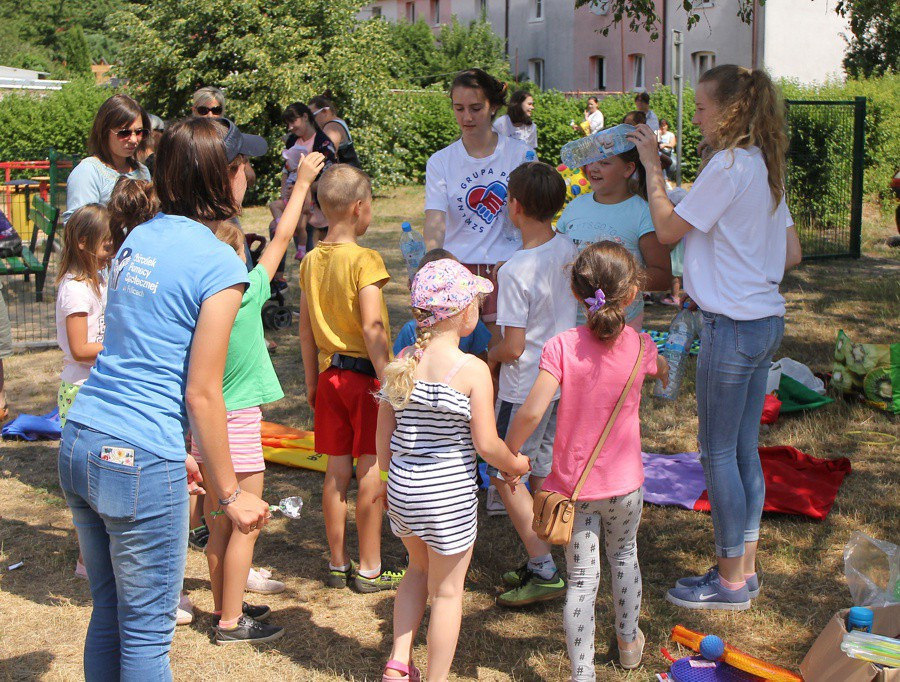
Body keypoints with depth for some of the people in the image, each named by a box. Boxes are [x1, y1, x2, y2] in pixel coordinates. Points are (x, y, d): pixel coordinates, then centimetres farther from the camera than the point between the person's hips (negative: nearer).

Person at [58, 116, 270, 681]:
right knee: (146, 632, 6)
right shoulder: (219, 264, -12)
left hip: (79, 444, 7)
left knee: (108, 614, 20)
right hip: (140, 464, -7)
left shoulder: (137, 240, 10)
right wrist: (230, 493, -4)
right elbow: (201, 393, -13)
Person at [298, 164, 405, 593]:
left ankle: (337, 564, 19)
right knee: (370, 472, 2)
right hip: (365, 375, -6)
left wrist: (312, 381, 18)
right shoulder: (365, 260, -15)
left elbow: (305, 328, 10)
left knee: (337, 471, 11)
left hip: (330, 375, 6)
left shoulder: (311, 261, 5)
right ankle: (369, 569, 9)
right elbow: (372, 328, -20)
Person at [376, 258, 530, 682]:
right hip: (450, 494, -5)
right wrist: (515, 464, 5)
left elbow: (383, 432, 4)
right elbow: (486, 444, -15)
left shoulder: (402, 361, -2)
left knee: (419, 569, 29)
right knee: (446, 590, 12)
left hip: (402, 488, 5)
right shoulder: (473, 370, -17)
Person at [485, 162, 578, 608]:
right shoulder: (569, 250, -1)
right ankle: (540, 564, 24)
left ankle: (544, 571, 1)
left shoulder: (515, 271, -23)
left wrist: (485, 356, -1)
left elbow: (513, 347, -22)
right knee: (542, 471, 16)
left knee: (504, 474, 3)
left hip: (526, 387, -8)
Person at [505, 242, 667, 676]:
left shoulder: (563, 346, -18)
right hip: (624, 482, 2)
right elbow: (666, 373, 16)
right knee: (623, 556, 26)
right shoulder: (640, 347, -9)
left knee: (582, 578, 6)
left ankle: (582, 672, 8)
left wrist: (507, 455, -9)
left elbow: (531, 413, -25)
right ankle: (629, 641, 45)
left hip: (573, 484, -2)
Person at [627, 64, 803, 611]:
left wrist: (652, 166, -2)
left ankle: (731, 580, 12)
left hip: (733, 326, -9)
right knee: (745, 450, 15)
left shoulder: (729, 165, -17)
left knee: (718, 452, 2)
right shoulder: (767, 165, 10)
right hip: (767, 319, 9)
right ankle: (745, 568, 25)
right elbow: (792, 253, 14)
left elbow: (667, 229, -11)